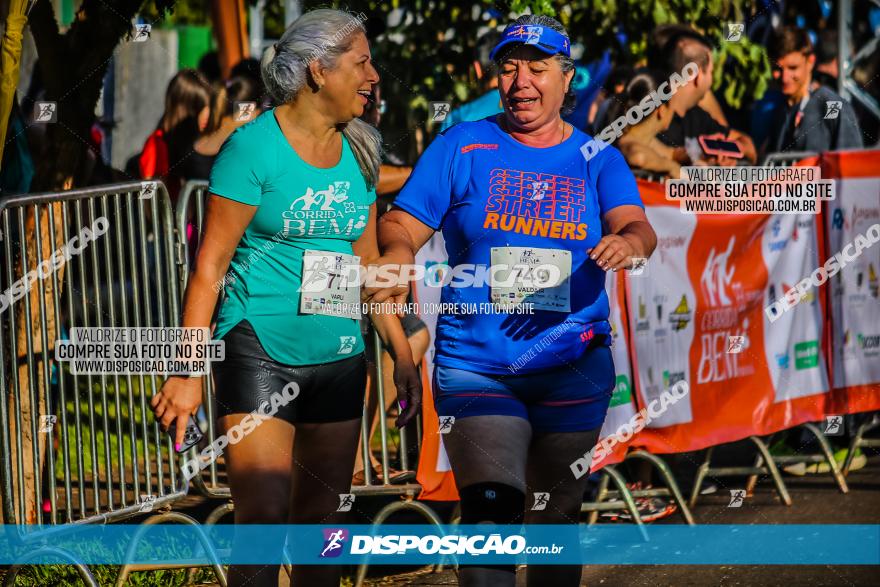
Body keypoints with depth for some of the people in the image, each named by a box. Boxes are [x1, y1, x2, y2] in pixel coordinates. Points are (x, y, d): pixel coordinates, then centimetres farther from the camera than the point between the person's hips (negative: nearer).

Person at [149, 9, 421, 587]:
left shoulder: (355, 152, 10)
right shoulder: (255, 146, -9)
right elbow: (211, 264, -9)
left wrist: (402, 353, 16)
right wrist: (190, 373, -13)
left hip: (339, 361, 6)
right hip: (261, 355, -6)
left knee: (324, 522, 9)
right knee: (265, 520, -12)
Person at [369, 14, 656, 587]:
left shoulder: (598, 162, 7)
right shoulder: (461, 148, 3)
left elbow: (636, 226, -9)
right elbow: (402, 224, 0)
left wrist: (628, 243, -33)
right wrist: (397, 257, -24)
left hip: (574, 366, 2)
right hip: (474, 363, -2)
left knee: (558, 518, 11)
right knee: (492, 505, -20)